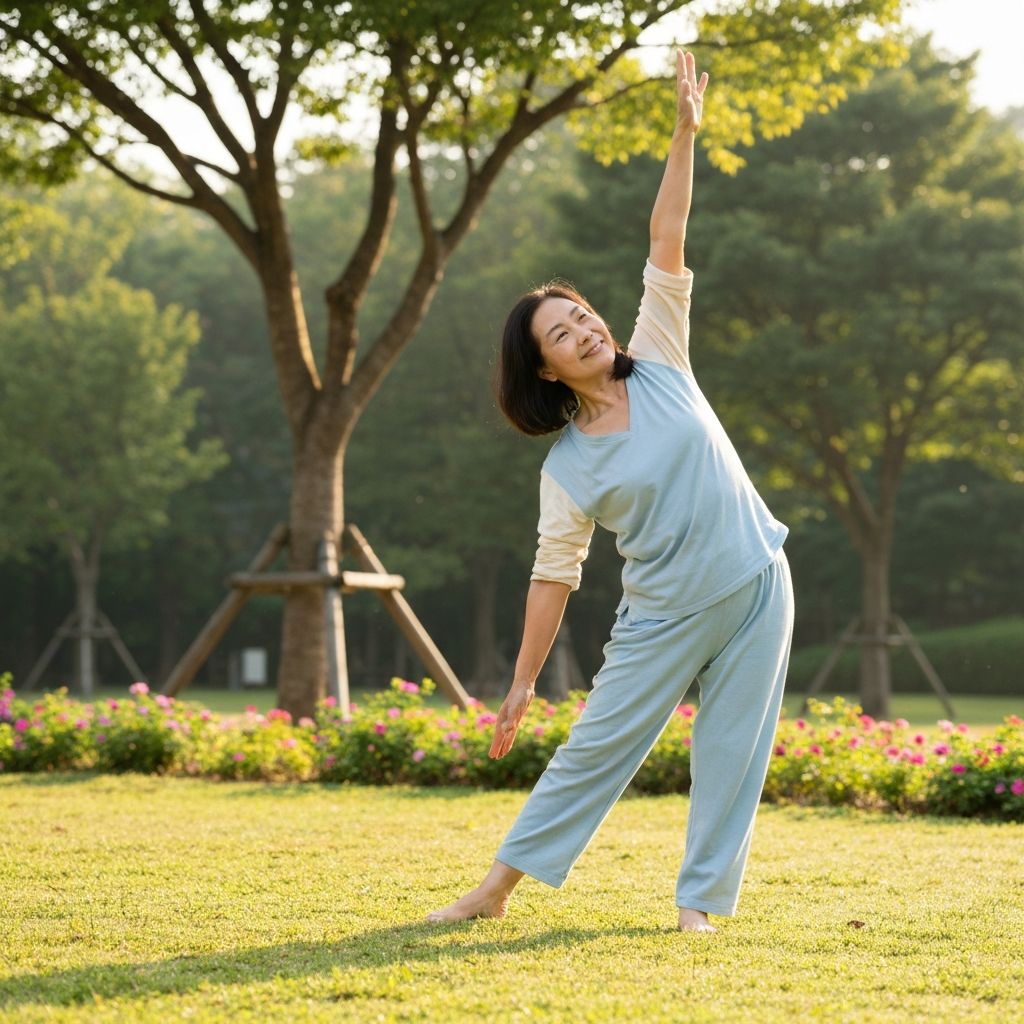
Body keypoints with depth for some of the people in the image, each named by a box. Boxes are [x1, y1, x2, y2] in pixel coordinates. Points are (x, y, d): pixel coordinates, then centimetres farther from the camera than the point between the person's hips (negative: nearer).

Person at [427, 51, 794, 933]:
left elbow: (666, 244, -5)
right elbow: (554, 574, -3)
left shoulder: (659, 363, 0)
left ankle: (700, 902, 11)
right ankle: (497, 888, 6)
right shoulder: (568, 468, -5)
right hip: (665, 617, -2)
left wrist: (685, 135, -11)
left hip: (756, 589, 2)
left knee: (732, 755, 1)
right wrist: (522, 684, -5)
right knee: (596, 747, -1)